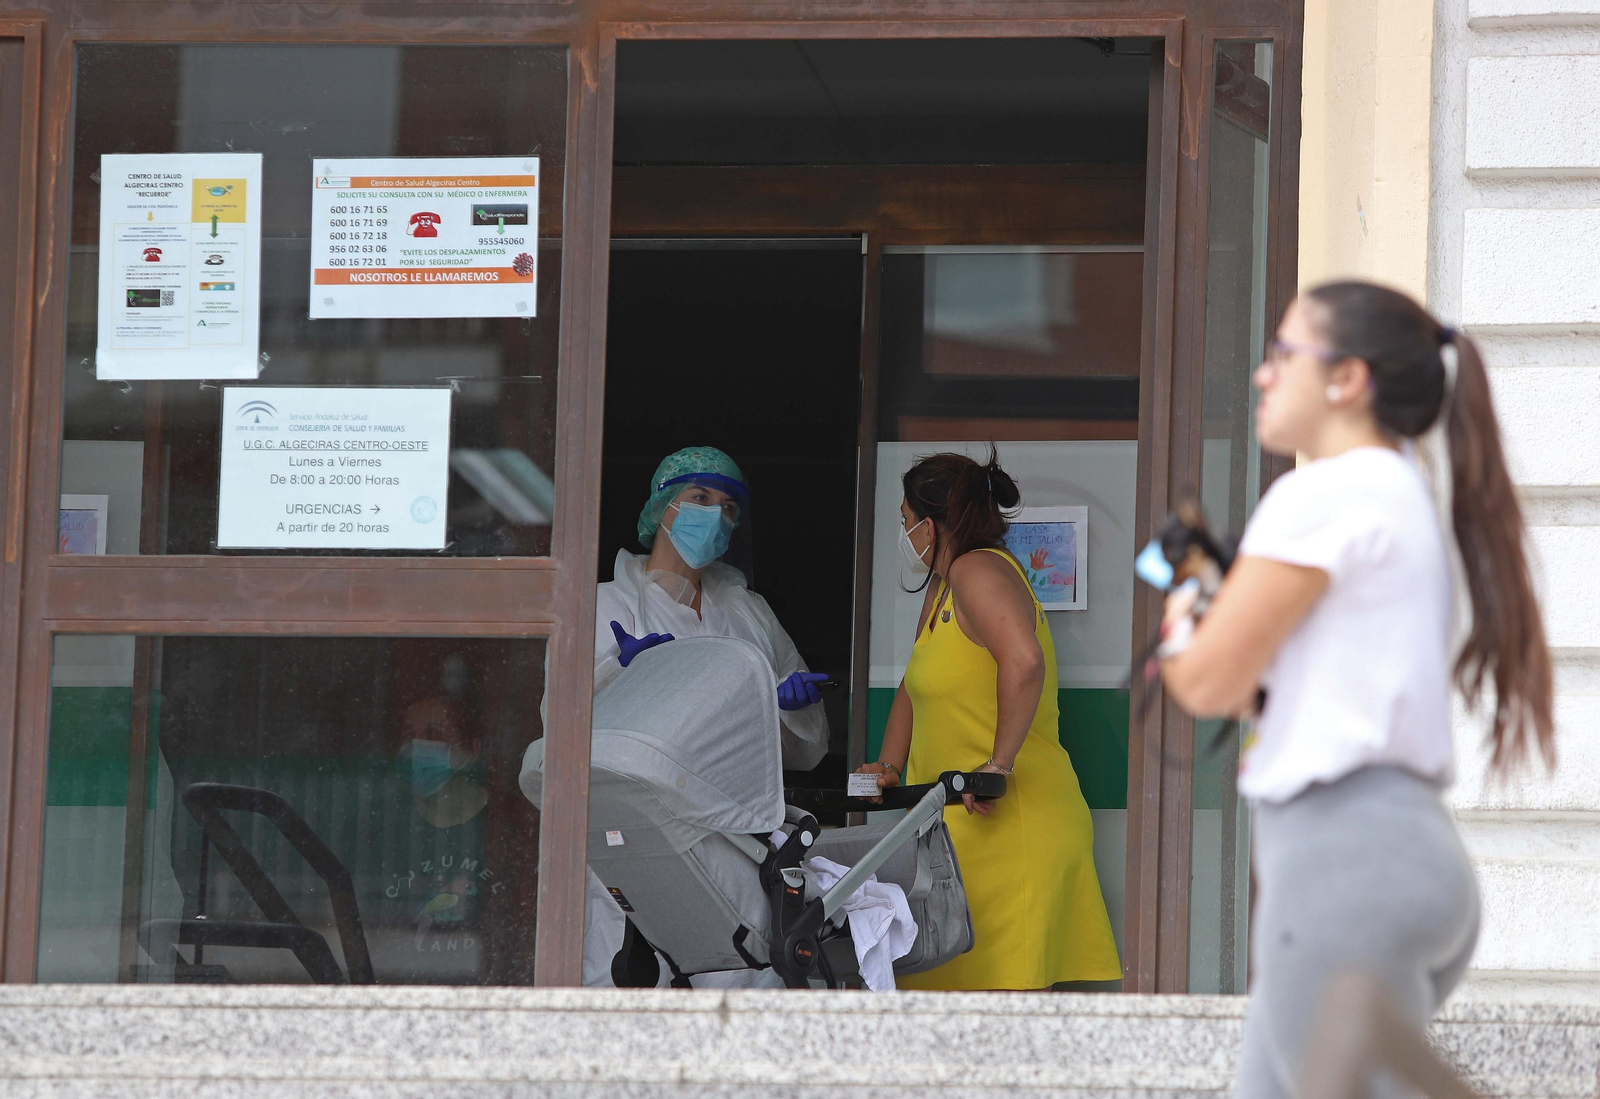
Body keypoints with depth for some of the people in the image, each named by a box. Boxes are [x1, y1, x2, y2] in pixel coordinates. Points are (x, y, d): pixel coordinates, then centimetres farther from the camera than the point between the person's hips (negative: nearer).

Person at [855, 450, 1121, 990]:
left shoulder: (978, 571, -13)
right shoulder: (942, 587, 19)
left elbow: (1024, 662, -30)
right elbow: (914, 688, 33)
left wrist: (1000, 763, -27)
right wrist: (889, 767, 21)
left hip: (1009, 821, -10)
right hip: (956, 827, 10)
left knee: (1007, 984, -11)